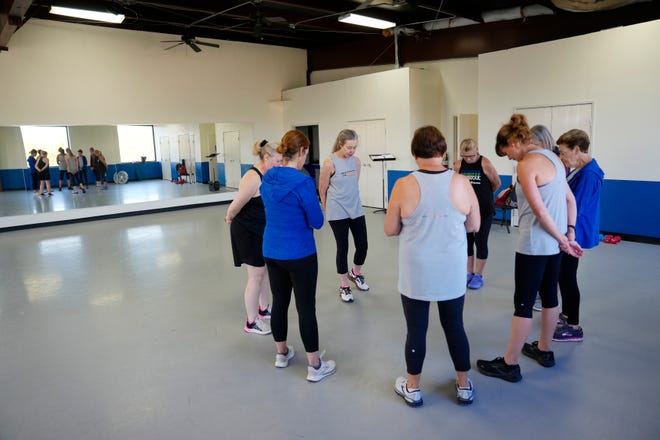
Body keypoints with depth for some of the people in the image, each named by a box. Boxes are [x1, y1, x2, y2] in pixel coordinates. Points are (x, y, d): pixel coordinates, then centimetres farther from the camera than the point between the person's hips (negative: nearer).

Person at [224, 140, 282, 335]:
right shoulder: (253, 178, -26)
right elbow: (234, 207, -20)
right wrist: (230, 218, 0)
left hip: (263, 230, 8)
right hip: (248, 232, -8)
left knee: (265, 271, 18)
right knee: (256, 276, 1)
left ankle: (263, 310, 38)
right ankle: (251, 322, 17)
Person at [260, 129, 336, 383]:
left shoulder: (267, 179, 2)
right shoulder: (303, 182, -20)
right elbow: (318, 222, -13)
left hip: (271, 251, 7)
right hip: (299, 254, -7)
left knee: (279, 302, 18)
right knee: (306, 307, 3)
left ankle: (281, 354, 36)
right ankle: (315, 366, 15)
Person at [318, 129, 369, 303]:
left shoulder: (356, 161, 3)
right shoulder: (330, 162, -13)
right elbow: (322, 190, -4)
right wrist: (329, 209, 7)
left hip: (356, 210, 5)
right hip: (338, 213, -5)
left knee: (362, 245, 8)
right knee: (343, 248, 2)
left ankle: (355, 273, 38)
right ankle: (344, 286, 20)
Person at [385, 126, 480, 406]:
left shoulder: (404, 185, -12)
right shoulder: (462, 183, -8)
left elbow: (390, 230, -4)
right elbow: (474, 226, 3)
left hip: (416, 273, -2)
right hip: (452, 272, 2)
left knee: (416, 329, 12)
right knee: (454, 326, 18)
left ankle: (412, 389, 30)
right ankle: (464, 387, 35)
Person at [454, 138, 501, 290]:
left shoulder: (485, 164, -14)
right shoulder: (458, 165, -4)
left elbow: (497, 184, -1)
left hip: (484, 210, -3)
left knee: (481, 242, 3)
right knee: (467, 241, 10)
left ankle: (479, 275, 16)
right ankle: (469, 273, 25)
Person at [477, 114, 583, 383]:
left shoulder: (526, 165, -17)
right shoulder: (551, 157, 11)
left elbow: (541, 212, -20)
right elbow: (571, 199, 12)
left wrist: (562, 239, -8)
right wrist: (569, 234, 9)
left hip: (535, 244, -9)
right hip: (553, 243, 9)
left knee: (523, 303, -1)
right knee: (549, 296, 19)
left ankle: (509, 365, 10)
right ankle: (544, 350, 35)